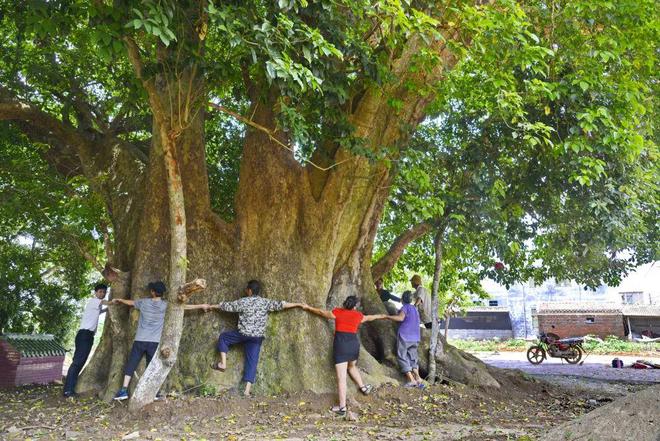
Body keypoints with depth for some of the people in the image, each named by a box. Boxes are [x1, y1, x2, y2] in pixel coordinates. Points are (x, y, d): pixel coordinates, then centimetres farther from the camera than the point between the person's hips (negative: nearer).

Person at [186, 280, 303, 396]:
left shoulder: (243, 302, -5)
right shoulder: (265, 302, 1)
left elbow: (226, 306, 4)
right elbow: (282, 304, 4)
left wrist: (210, 306, 19)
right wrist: (299, 304, 13)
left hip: (243, 334, -3)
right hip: (258, 337, 3)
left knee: (223, 337, 21)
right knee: (252, 361, 5)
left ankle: (223, 364, 12)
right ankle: (247, 390, -2)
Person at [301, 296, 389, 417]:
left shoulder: (337, 312, 3)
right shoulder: (358, 315, 12)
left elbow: (322, 312, 12)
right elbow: (370, 318, 31)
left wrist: (308, 307, 27)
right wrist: (382, 316, 51)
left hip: (341, 344, -4)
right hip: (354, 343, 4)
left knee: (341, 377, -5)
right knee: (352, 366, 35)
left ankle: (342, 408, -4)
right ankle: (363, 387, 42)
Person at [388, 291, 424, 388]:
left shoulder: (405, 307, -5)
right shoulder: (415, 309, 18)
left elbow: (401, 318, -24)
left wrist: (387, 316, -19)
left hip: (404, 336, -7)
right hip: (415, 338, 7)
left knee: (403, 358, -1)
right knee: (412, 359, 11)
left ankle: (412, 380, -10)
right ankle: (418, 378, -6)